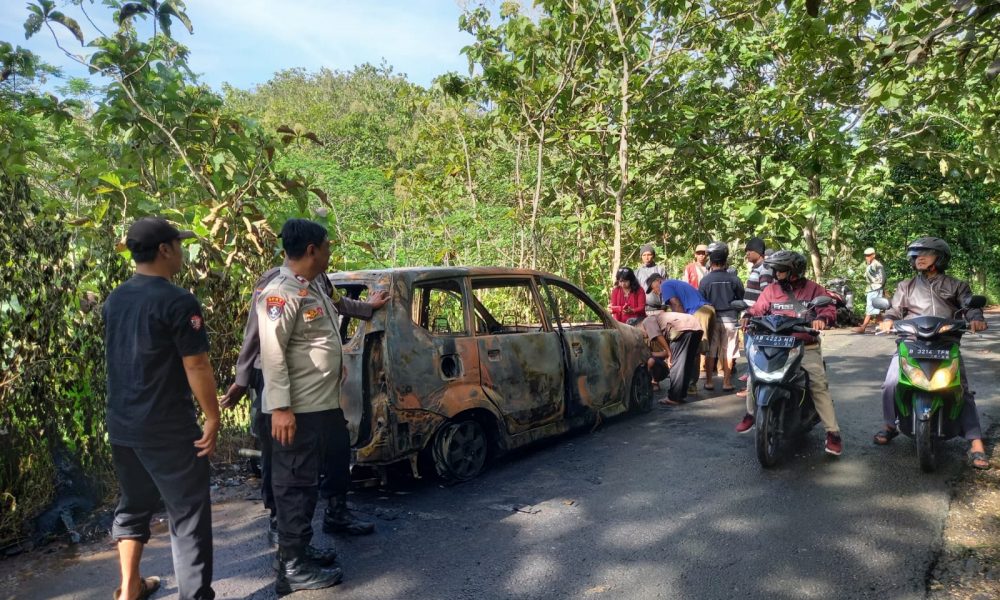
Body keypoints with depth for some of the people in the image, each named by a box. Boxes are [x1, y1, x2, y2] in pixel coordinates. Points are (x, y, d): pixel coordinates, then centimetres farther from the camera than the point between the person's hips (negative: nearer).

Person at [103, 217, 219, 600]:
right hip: (168, 428, -8)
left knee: (132, 505, 22)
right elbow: (196, 366, -19)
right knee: (188, 513, 3)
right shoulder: (178, 301, -18)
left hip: (121, 424, 8)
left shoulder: (114, 300, 7)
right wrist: (212, 418, -11)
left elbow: (117, 358, 15)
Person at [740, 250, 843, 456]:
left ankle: (833, 432, -15)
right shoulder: (771, 290, 8)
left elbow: (829, 309, -9)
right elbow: (757, 308, 2)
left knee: (818, 384, -20)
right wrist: (748, 316, -20)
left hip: (806, 347, -3)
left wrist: (822, 318, -31)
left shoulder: (813, 289, 1)